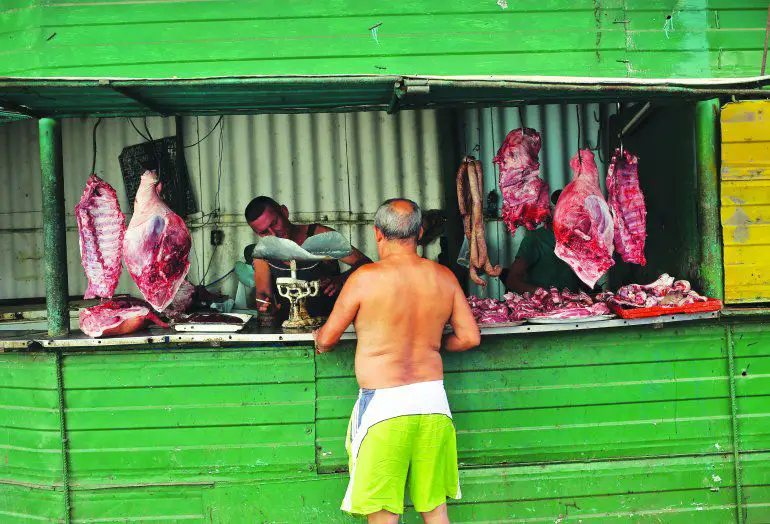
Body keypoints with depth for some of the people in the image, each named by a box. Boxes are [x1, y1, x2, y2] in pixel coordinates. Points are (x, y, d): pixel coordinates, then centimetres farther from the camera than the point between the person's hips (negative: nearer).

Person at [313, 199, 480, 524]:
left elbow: (327, 339, 1)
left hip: (384, 404, -4)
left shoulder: (366, 277, -8)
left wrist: (318, 339, 23)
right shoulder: (444, 277, 3)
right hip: (434, 402, 5)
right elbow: (470, 337, 7)